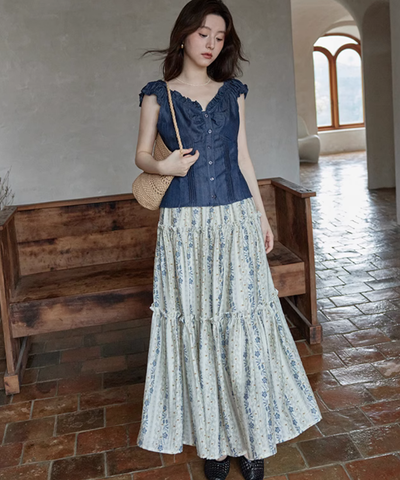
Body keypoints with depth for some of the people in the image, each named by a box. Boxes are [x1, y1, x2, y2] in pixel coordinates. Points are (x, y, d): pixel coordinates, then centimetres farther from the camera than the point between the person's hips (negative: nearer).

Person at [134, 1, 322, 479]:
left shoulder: (233, 92, 11)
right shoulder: (157, 94, 4)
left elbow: (243, 157, 13)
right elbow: (141, 155, 8)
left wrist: (262, 216, 11)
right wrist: (163, 166, -14)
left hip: (235, 221, 2)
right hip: (184, 226, -2)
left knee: (243, 326, 1)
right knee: (197, 328, 4)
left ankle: (251, 436, 17)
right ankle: (213, 438, 19)